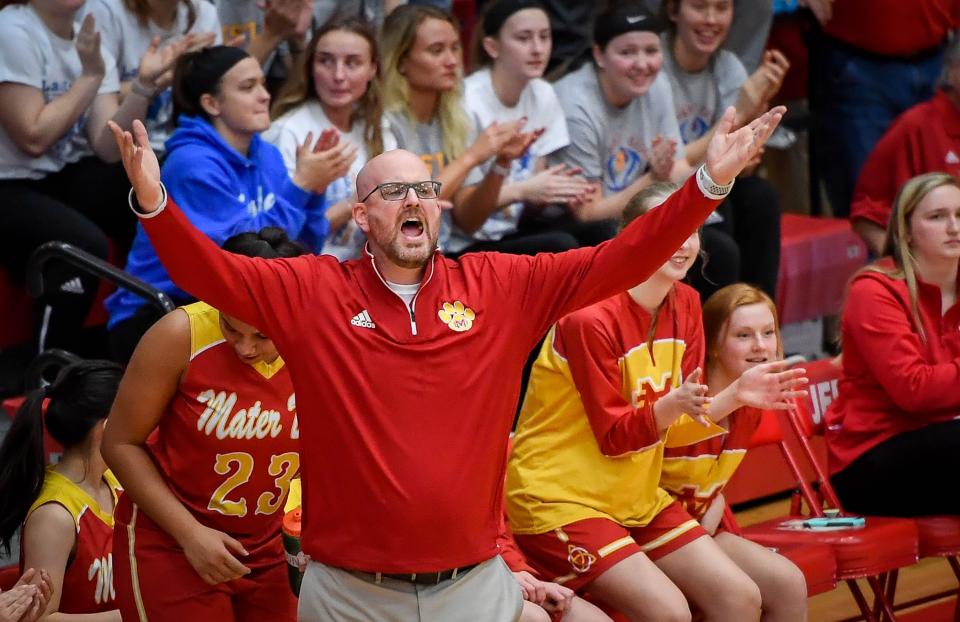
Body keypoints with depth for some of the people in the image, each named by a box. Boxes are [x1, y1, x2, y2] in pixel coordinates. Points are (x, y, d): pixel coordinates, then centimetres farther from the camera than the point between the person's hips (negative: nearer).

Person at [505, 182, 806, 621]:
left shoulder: (685, 304, 3)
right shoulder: (591, 318, -19)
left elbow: (672, 427, 6)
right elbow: (614, 437, -16)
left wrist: (735, 396, -9)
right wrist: (671, 406, -33)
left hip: (636, 497, 8)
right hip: (559, 500, -8)